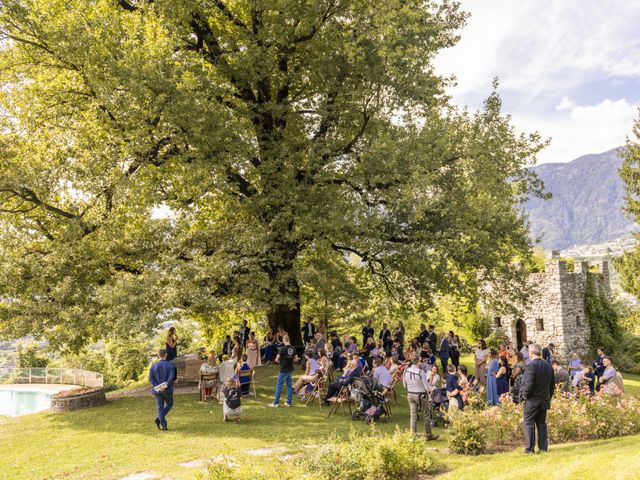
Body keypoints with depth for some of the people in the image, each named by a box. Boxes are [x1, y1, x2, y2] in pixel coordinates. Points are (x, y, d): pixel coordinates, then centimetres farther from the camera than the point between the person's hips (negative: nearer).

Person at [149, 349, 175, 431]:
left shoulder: (154, 366, 1)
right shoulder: (170, 365, -6)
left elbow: (150, 378, -7)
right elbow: (171, 377, -17)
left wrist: (157, 386, -10)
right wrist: (165, 385, -19)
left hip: (157, 390, 2)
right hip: (167, 390, -2)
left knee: (160, 407, 7)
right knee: (169, 404, 18)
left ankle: (163, 425, 1)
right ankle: (158, 419, 3)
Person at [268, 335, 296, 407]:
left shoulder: (282, 349, -16)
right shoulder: (293, 348, 1)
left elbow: (276, 360, -12)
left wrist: (281, 361, 6)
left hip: (283, 370, -6)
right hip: (290, 369, 6)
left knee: (279, 386, 2)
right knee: (289, 386, 13)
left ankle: (276, 403, 6)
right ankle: (289, 402, 16)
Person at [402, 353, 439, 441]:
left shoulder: (406, 371, -6)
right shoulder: (420, 372, -23)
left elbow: (404, 385, 6)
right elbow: (427, 387, -17)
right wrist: (430, 390, 4)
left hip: (410, 395, 5)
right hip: (421, 395, -5)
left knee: (413, 415, 11)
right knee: (426, 416, 12)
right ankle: (429, 435, 23)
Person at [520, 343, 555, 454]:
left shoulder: (531, 366, -18)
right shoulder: (548, 366, 7)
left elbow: (528, 385, -21)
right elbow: (552, 385, 14)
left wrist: (524, 396, -6)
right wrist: (548, 397, 20)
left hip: (532, 400, -7)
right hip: (545, 400, 7)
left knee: (529, 424, 0)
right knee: (542, 423, 13)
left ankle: (529, 448, 0)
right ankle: (543, 447, 15)